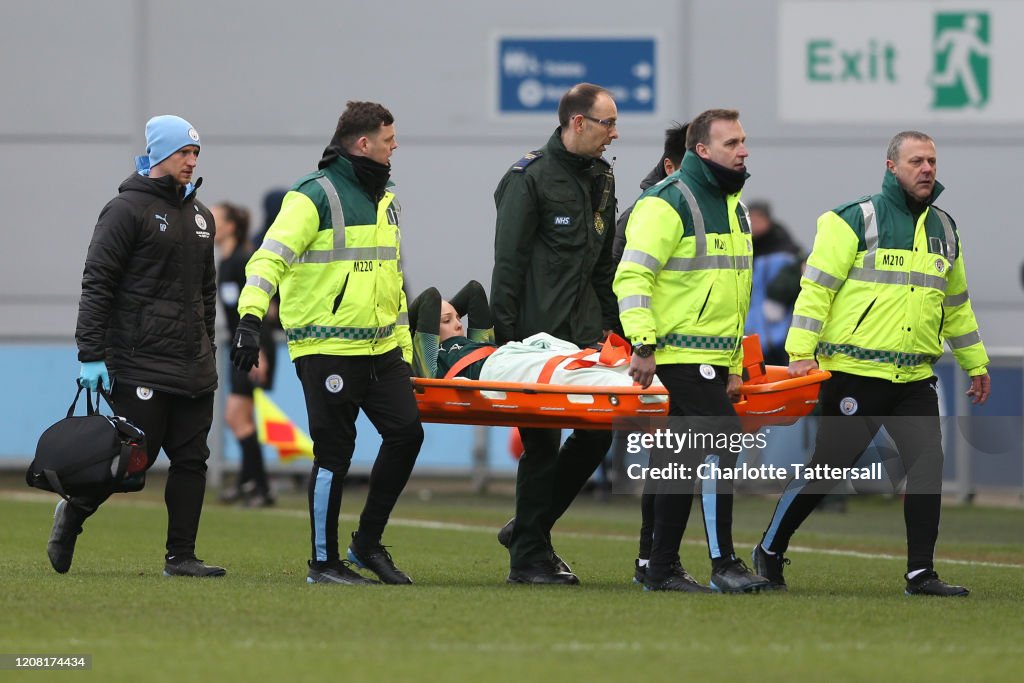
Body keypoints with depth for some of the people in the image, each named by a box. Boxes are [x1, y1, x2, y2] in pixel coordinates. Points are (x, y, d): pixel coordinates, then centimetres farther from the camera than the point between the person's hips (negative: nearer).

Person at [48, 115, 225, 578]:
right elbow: (97, 283, -10)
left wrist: (206, 349, 22)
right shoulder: (128, 209, -6)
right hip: (139, 362, -7)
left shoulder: (200, 216, 18)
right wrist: (91, 354, -15)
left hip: (192, 367, 7)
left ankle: (181, 556, 5)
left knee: (191, 460, 2)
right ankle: (73, 513, 15)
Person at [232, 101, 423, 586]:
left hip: (380, 350, 8)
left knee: (406, 433, 0)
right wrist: (251, 316, -30)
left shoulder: (385, 201, 18)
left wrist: (405, 347, 23)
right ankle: (323, 562, 7)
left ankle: (367, 544, 14)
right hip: (328, 350, -8)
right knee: (334, 453, -4)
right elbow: (270, 257, -17)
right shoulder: (315, 196, -9)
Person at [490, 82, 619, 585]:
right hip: (537, 335, -7)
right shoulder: (530, 178, -10)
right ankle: (528, 556, 4)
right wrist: (506, 336, -13)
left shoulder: (601, 177, 14)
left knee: (597, 434, 4)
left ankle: (526, 529, 19)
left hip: (584, 334, 8)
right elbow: (508, 261, -11)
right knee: (543, 446, -5)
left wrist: (609, 323, 16)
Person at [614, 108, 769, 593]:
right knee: (720, 440, -15)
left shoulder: (732, 205, 18)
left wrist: (736, 365, 24)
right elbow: (632, 276, -17)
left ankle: (662, 568, 14)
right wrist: (644, 344, -23)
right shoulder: (668, 203, -11)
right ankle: (723, 563, -13)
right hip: (682, 350, -9)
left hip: (715, 355, 9)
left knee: (686, 457, 10)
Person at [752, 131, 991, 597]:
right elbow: (816, 285, -9)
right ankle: (770, 551, 18)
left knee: (927, 462, -9)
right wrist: (801, 351, -17)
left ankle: (921, 572, -5)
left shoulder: (943, 229, 15)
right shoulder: (856, 220, -6)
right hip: (854, 373, -5)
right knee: (827, 466, 0)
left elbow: (956, 304, 26)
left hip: (914, 378, 5)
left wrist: (976, 363, 28)